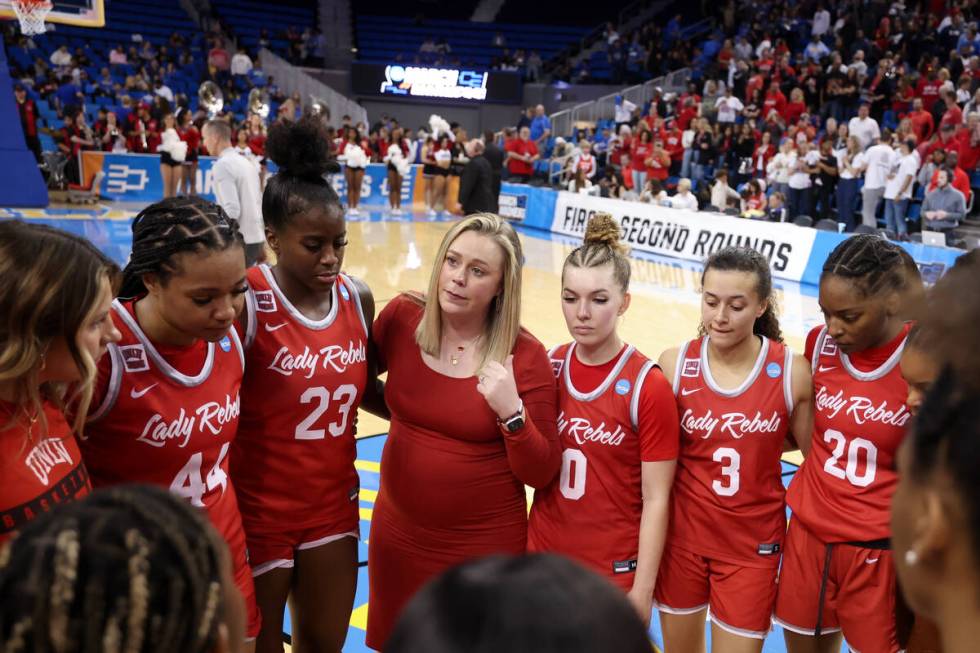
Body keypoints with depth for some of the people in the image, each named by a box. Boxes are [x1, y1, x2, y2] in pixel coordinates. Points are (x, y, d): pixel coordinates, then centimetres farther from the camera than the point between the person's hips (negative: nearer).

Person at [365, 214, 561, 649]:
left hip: (485, 548, -3)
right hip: (398, 535, 3)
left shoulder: (526, 357, -15)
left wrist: (511, 412, -26)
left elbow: (541, 474, -12)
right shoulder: (401, 318, -7)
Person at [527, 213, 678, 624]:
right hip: (542, 556, 4)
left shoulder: (648, 386, -16)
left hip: (614, 571, -4)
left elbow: (655, 501, -12)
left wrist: (642, 591, -12)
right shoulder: (547, 368, -2)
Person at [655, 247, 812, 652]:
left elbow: (810, 450, 1)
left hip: (753, 544, -1)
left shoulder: (793, 372, -13)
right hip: (682, 535, 2)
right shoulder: (674, 365, -10)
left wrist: (755, 443, -6)